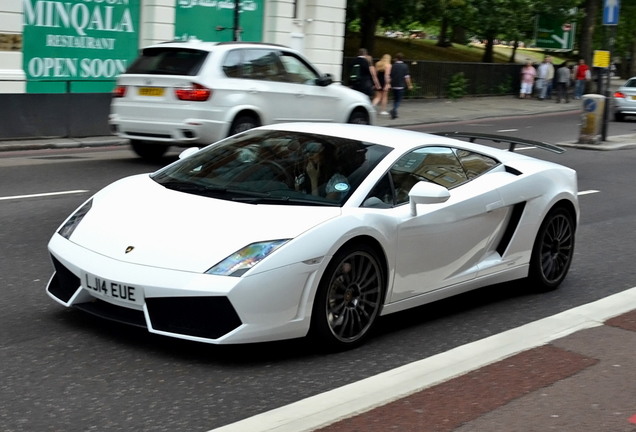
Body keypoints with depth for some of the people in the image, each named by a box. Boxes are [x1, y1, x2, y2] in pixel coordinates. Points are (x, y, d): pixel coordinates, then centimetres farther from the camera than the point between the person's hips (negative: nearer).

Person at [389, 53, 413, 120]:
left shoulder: (393, 66, 3)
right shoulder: (405, 66, -4)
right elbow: (407, 77, -8)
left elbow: (389, 76, 6)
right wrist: (409, 85, 0)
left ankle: (394, 114, 14)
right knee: (399, 100, -1)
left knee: (395, 99, 16)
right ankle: (394, 110, -25)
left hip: (394, 86, 3)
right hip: (401, 85, -3)